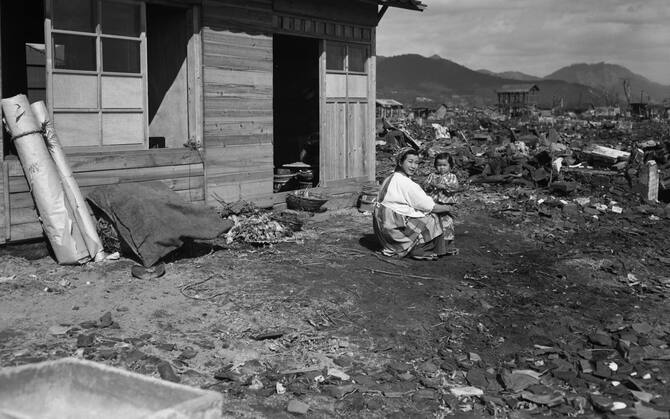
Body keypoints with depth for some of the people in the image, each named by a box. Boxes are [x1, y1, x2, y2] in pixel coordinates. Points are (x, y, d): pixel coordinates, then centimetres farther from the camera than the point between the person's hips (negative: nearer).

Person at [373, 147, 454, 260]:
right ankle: (422, 252, 6)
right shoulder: (406, 184, -18)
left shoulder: (389, 179, 12)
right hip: (395, 226, -9)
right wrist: (447, 208, 4)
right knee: (433, 219, -1)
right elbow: (429, 207, -12)